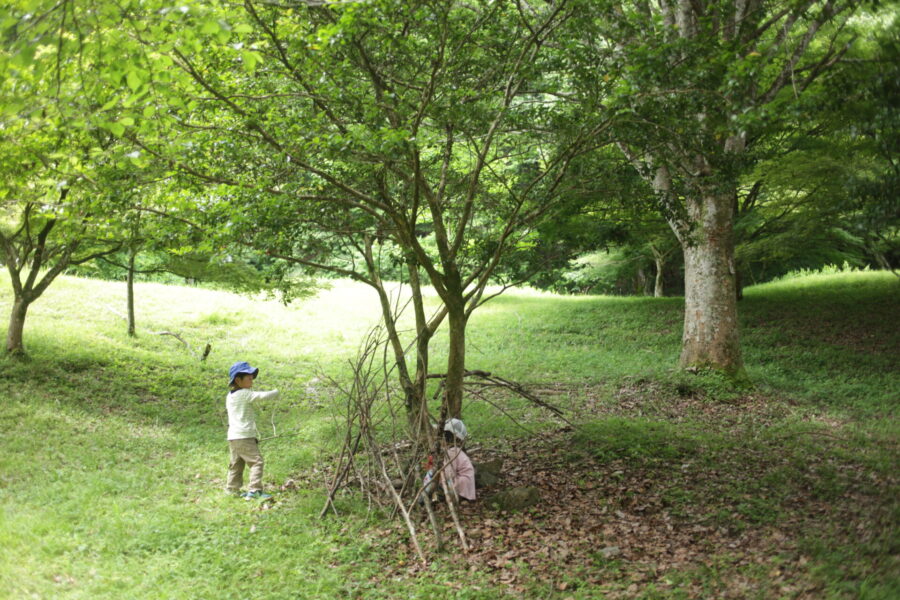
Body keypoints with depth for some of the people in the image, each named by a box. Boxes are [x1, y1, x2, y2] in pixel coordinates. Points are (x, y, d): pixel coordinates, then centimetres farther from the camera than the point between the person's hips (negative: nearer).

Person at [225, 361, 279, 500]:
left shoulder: (229, 396, 14)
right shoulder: (245, 394, -12)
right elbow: (263, 396, -18)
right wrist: (275, 392, 1)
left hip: (232, 436, 9)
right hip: (244, 436, -9)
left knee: (236, 464, 16)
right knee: (256, 461, -9)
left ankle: (232, 489, 20)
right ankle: (254, 490, -15)